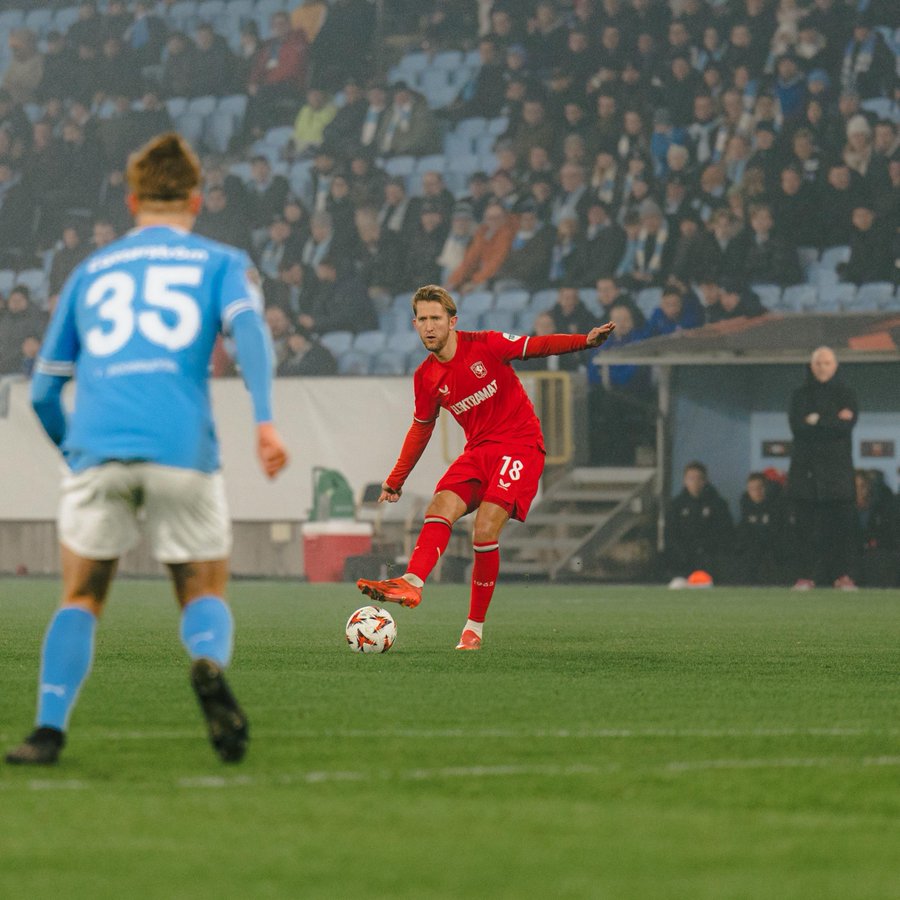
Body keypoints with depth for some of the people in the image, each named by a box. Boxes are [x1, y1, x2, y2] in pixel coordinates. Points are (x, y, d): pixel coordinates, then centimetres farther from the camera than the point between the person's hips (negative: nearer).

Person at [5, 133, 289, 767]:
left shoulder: (91, 272, 24)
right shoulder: (221, 262, 16)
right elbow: (248, 325, -6)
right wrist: (265, 420, -16)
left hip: (97, 449, 1)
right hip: (181, 448, -1)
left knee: (81, 599, 14)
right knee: (204, 593, 12)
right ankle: (209, 664, -22)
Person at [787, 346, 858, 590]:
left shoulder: (846, 394, 9)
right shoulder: (800, 395, 12)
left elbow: (847, 426, -6)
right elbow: (797, 426, -4)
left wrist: (817, 421, -5)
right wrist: (834, 421, -7)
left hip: (837, 466, -1)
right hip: (805, 467, 1)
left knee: (841, 522, -6)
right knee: (806, 524, -4)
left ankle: (842, 574, -2)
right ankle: (806, 575, -3)